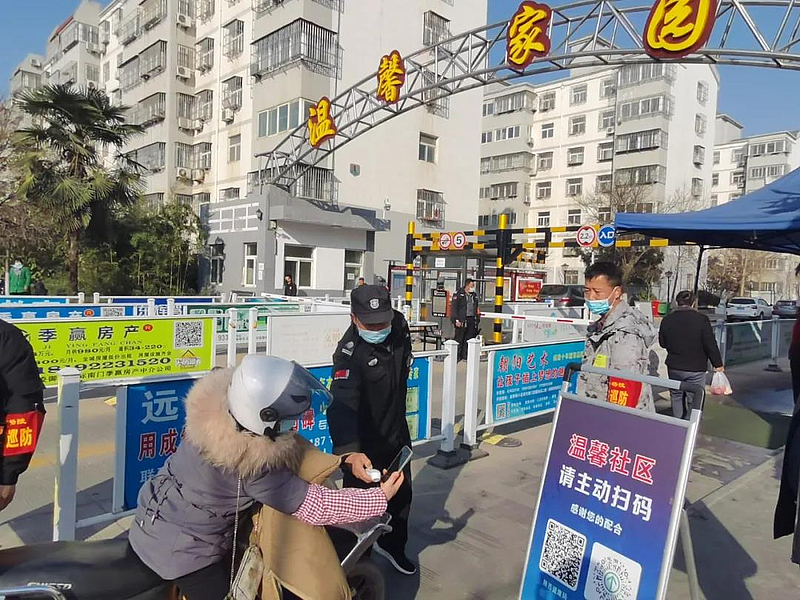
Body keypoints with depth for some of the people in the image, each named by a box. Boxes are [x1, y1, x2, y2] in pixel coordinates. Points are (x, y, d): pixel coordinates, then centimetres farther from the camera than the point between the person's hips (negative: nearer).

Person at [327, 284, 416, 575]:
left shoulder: (400, 325, -14)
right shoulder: (349, 353, -33)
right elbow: (342, 406, -45)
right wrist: (351, 453, -60)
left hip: (397, 432, 7)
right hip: (364, 441, -6)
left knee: (401, 493, 24)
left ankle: (392, 545, 50)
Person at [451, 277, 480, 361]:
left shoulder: (474, 295, 15)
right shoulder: (458, 294, -5)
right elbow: (454, 307, -9)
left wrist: (477, 311, 10)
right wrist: (456, 320, -14)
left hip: (472, 320, 6)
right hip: (462, 321, -6)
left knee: (469, 339, 7)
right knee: (459, 339, -1)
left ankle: (465, 356, 15)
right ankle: (457, 357, 6)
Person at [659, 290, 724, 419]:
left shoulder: (667, 320, -4)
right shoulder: (701, 319, -13)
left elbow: (662, 343, 6)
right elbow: (710, 344, -11)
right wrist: (718, 364, 0)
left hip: (674, 367, 3)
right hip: (696, 368, -3)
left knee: (676, 396, 19)